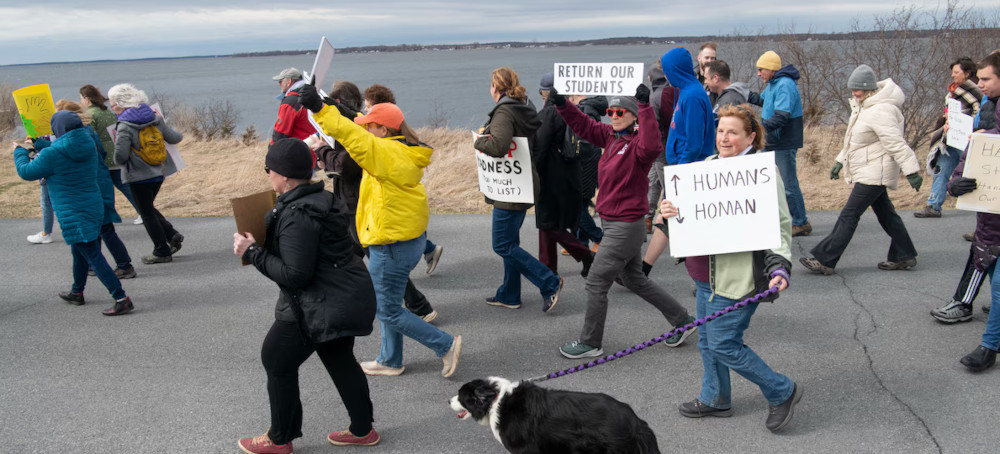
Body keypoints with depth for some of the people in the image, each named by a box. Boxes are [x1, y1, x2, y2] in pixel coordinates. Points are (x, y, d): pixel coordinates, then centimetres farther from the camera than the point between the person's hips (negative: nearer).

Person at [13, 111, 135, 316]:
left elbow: (26, 172, -2)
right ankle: (77, 293, 43)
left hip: (73, 214, -8)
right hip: (93, 206, 8)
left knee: (93, 256, -9)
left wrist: (19, 152, 17)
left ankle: (121, 299, -15)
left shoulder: (52, 155, -18)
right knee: (79, 252, 25)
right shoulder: (88, 144, 2)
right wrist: (37, 144, 34)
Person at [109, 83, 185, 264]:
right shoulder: (154, 117, 1)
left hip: (139, 176, -7)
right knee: (149, 208, 24)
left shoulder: (125, 127, -18)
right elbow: (173, 138, 9)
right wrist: (180, 136, 31)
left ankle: (162, 251, 12)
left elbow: (120, 157, -20)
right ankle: (172, 235, 10)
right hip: (158, 173, 7)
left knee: (147, 213, 7)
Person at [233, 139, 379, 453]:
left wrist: (252, 252, -17)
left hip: (323, 305, -10)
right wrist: (261, 242, 13)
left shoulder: (297, 215, -23)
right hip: (347, 297, 10)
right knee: (340, 360, 23)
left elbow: (294, 275, -25)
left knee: (277, 361, 7)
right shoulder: (321, 199, 8)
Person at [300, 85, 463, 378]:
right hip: (409, 238, 10)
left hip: (393, 245, -10)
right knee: (386, 303, 21)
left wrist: (320, 110, -30)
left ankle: (445, 345, 6)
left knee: (388, 310, 2)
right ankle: (390, 361, 33)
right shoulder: (404, 153, 8)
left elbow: (353, 137, -31)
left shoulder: (386, 153, -21)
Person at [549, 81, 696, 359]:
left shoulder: (637, 144, -18)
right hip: (614, 224, 10)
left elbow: (652, 146, -40)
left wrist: (645, 106, -42)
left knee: (596, 283, 0)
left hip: (626, 227, -10)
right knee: (634, 280, 23)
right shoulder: (610, 137, 6)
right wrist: (562, 105, -2)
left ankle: (590, 343, 15)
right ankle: (683, 320, 34)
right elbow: (584, 125, 12)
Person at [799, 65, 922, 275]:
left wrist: (911, 171, -25)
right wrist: (841, 161, 23)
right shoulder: (862, 105, 12)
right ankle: (904, 256, 27)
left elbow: (896, 143, -24)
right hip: (868, 171, 11)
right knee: (885, 213, 17)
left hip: (874, 173, -11)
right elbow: (853, 138, 23)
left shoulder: (881, 111, -21)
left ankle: (825, 260, -9)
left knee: (849, 215, -10)